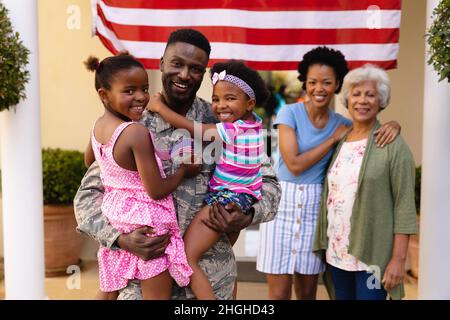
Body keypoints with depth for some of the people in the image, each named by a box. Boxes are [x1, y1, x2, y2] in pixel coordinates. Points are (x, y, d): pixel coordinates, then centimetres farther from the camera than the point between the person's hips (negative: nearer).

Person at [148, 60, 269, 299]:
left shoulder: (232, 130, -22)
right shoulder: (254, 122, 2)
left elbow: (190, 128, -16)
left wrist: (159, 107, -5)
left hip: (225, 199, -10)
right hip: (243, 199, 10)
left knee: (186, 258, -10)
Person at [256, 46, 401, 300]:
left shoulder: (342, 123, 6)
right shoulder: (290, 113, -6)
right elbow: (294, 164, -14)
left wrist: (392, 125, -10)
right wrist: (334, 139, -10)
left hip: (316, 207, 4)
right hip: (283, 202, -3)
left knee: (308, 291, 12)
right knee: (279, 293, 2)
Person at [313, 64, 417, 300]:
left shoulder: (392, 145, -8)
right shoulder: (339, 140, 8)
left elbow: (404, 205, -10)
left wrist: (398, 258, -14)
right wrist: (325, 244, 10)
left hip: (372, 255, -5)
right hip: (336, 252, 5)